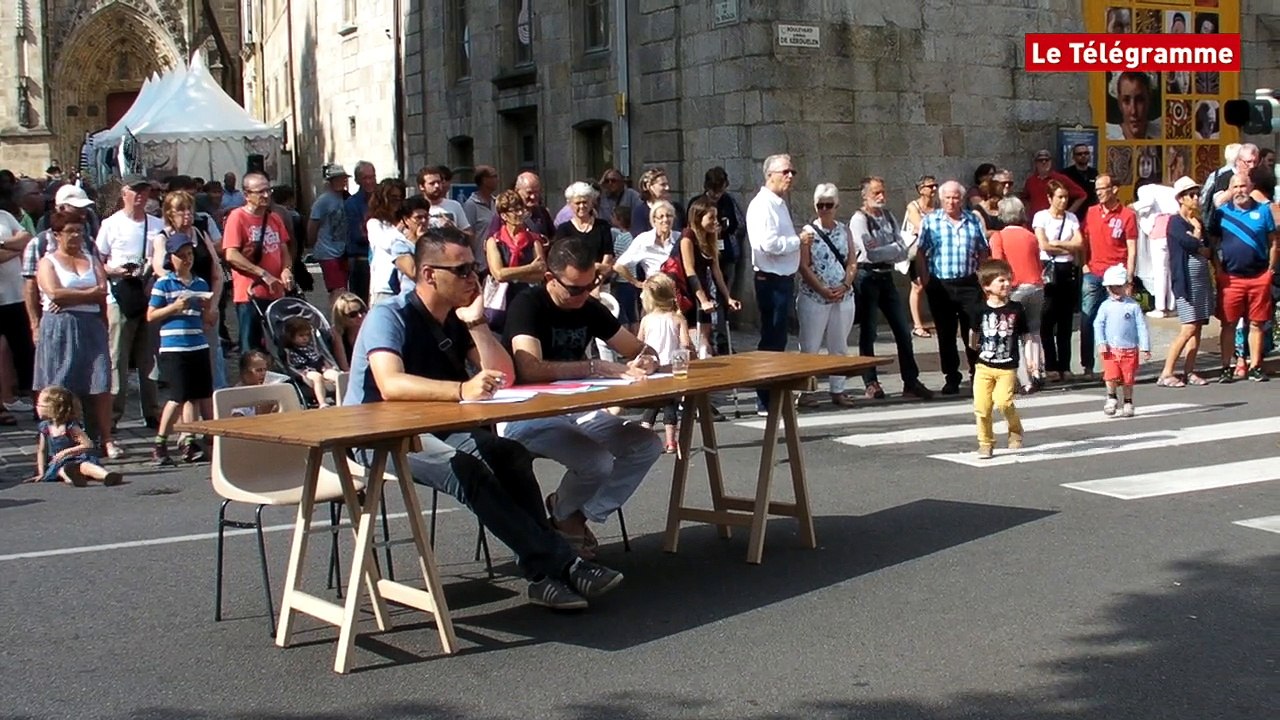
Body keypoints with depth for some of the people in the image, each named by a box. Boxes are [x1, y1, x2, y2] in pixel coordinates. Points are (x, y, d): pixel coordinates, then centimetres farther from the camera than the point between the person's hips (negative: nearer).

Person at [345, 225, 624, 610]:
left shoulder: (459, 318, 6)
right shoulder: (389, 317, -15)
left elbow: (503, 376, 0)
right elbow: (390, 385, -33)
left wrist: (476, 322, -11)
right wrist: (462, 390, -46)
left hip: (438, 429, 7)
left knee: (511, 456, -22)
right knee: (463, 467, -33)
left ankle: (544, 572, -29)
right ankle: (560, 563, -31)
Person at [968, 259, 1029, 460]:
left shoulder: (1016, 310, -2)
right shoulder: (980, 310, -1)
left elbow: (1025, 337, 3)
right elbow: (974, 332, 18)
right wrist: (974, 346, 9)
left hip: (1007, 368, -2)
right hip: (984, 366, 2)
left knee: (1003, 401, -18)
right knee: (981, 406, -1)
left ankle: (1015, 431, 10)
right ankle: (985, 443, 15)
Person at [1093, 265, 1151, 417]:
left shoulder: (1133, 306, 0)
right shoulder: (1105, 306, 3)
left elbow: (1141, 326, 0)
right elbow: (1098, 325, 1)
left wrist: (1145, 347, -4)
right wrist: (1101, 343, -11)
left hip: (1130, 349, 0)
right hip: (1110, 350, 0)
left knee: (1128, 379, 5)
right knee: (1111, 377, -10)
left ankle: (1127, 402, 22)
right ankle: (1111, 398, 15)